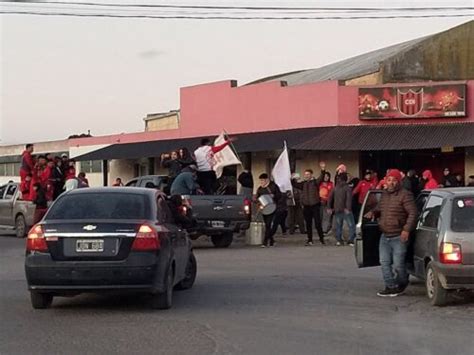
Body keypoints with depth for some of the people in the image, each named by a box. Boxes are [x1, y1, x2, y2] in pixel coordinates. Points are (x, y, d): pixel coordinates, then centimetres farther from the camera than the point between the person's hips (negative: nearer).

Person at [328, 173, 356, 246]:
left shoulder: (335, 188, 9)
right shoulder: (347, 188, -9)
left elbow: (330, 198, 11)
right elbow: (349, 198, -20)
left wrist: (329, 207, 16)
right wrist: (348, 208, -23)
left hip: (337, 210, 6)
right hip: (345, 210, -6)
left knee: (338, 225, 15)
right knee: (351, 225, -1)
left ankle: (338, 240, 12)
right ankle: (351, 240, -9)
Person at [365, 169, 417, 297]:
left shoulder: (405, 195, -11)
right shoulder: (384, 194, 13)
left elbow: (412, 213, -15)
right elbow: (379, 209, 28)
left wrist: (407, 229, -23)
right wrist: (373, 212, 5)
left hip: (399, 237, -7)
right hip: (385, 236, 7)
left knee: (398, 264, -3)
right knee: (385, 262, 4)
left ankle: (402, 283, 23)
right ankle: (391, 287, 11)